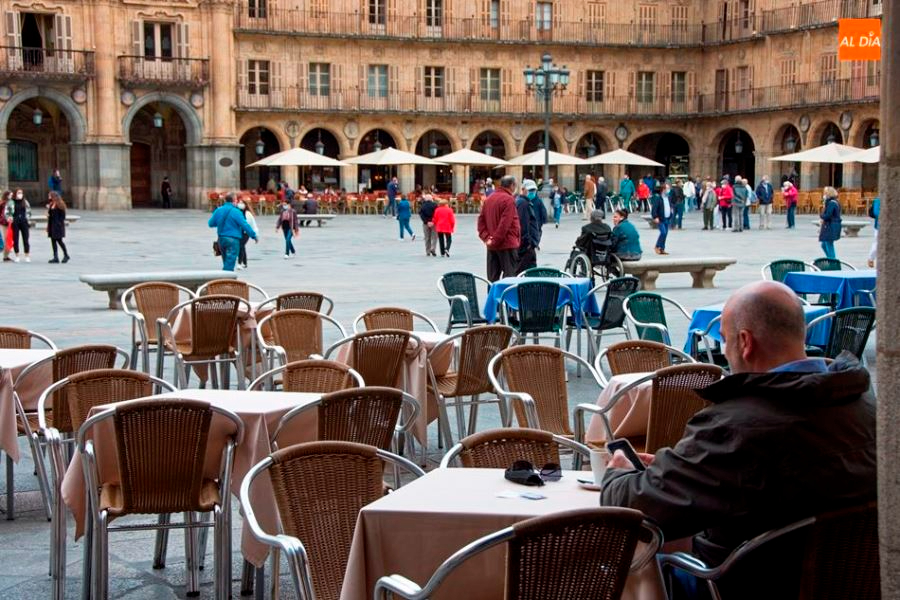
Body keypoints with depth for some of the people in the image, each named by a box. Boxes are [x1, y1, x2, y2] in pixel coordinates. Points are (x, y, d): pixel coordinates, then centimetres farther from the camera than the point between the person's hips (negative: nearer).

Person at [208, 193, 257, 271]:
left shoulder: (218, 210, 5)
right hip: (232, 240, -6)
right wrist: (253, 236, -5)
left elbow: (210, 223, 14)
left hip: (221, 239, 6)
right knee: (229, 264, -6)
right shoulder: (236, 212, -12)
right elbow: (245, 225, -13)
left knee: (226, 262, 19)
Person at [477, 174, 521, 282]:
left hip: (491, 246, 7)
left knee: (492, 278, 10)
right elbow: (505, 223, -19)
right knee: (509, 276, -4)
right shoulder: (508, 199, -12)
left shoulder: (488, 199, 12)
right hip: (507, 244, -7)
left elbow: (481, 220, 9)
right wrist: (496, 240, -14)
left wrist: (486, 237, 2)